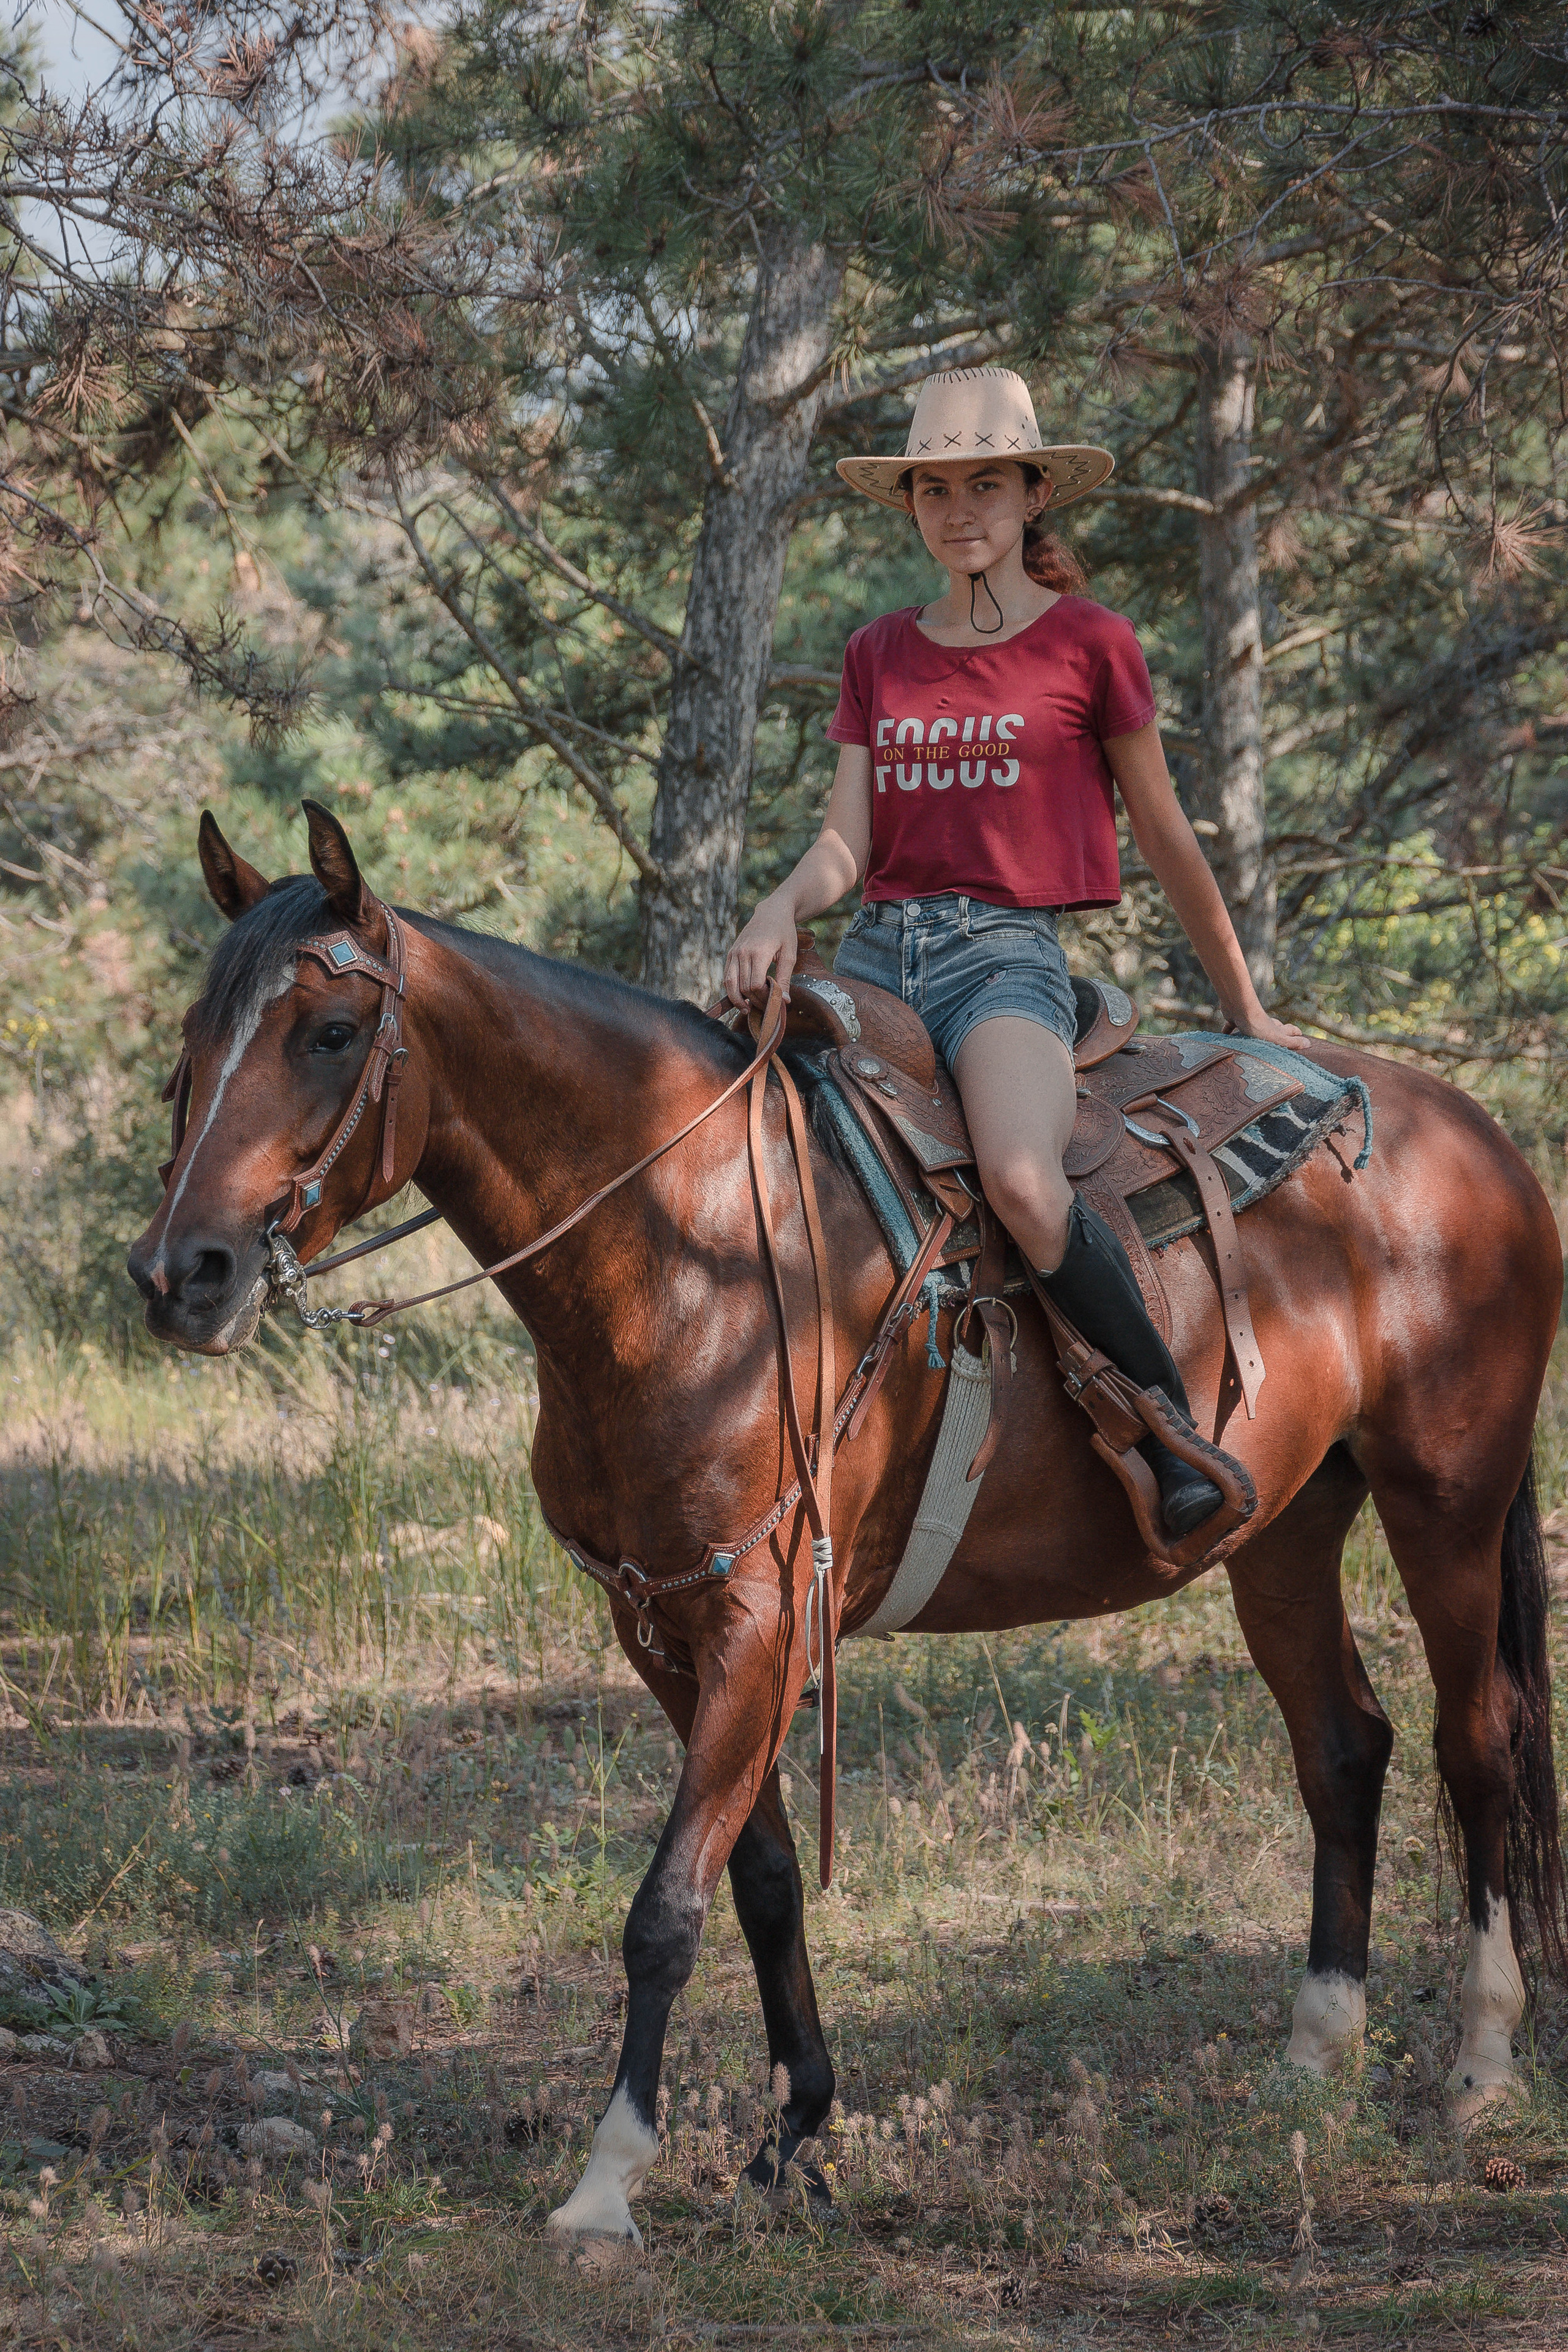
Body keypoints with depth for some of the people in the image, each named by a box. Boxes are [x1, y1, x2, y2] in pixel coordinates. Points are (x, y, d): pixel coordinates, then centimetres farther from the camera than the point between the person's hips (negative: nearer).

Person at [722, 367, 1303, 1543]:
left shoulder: (1091, 644, 5)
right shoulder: (879, 656, 17)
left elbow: (1166, 837, 12)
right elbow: (846, 839, 9)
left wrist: (1247, 1010, 19)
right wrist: (779, 913, -14)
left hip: (1007, 954, -5)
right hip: (876, 948, 5)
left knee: (1022, 1179, -36)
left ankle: (1179, 1431, -21)